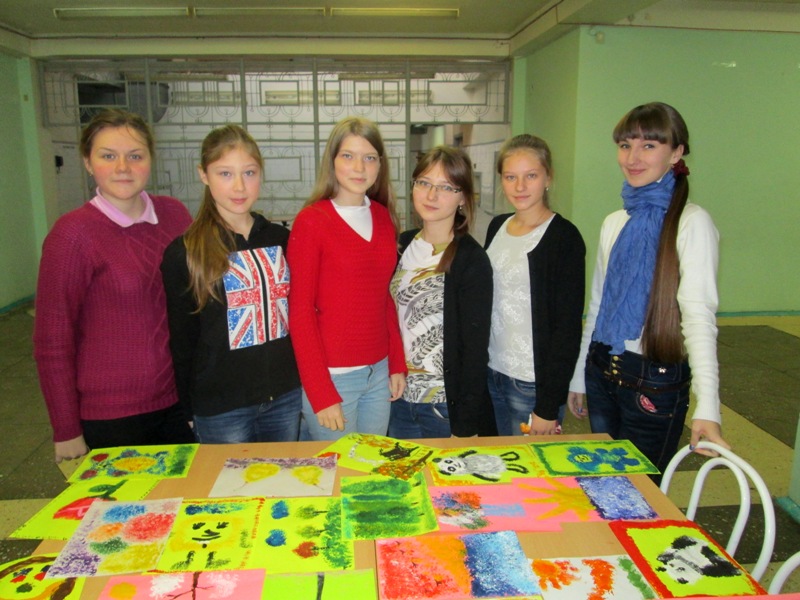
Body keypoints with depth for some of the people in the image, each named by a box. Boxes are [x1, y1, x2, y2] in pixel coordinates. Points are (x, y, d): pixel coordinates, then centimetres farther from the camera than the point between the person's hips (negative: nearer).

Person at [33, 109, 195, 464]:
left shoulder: (174, 214, 0)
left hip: (178, 402, 4)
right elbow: (51, 343, -9)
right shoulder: (73, 233, -13)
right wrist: (66, 433, -7)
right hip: (110, 417, -4)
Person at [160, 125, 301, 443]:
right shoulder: (184, 253, -8)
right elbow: (182, 342, -3)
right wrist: (190, 409, -2)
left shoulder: (281, 239, 3)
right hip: (221, 409, -3)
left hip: (286, 397, 4)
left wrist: (304, 382, 6)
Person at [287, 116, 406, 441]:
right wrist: (321, 394, -13)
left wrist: (397, 364, 8)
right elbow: (300, 311, -11)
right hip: (332, 376, -5)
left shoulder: (383, 217, 6)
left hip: (379, 373, 5)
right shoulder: (311, 221, -10)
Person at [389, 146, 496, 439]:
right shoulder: (404, 244, 3)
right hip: (399, 396, 6)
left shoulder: (472, 260, -14)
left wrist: (466, 426, -14)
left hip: (447, 406, -5)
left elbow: (475, 349, -14)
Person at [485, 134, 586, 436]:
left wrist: (549, 406, -15)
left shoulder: (564, 237, -12)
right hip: (491, 374, 6)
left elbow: (568, 327, -14)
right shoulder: (497, 226, 6)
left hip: (534, 385, -6)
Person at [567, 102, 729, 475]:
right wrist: (579, 377, 16)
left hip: (655, 380, -6)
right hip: (602, 371, 6)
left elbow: (699, 313, -21)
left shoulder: (691, 223, -12)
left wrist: (707, 408, -30)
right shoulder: (614, 223, 8)